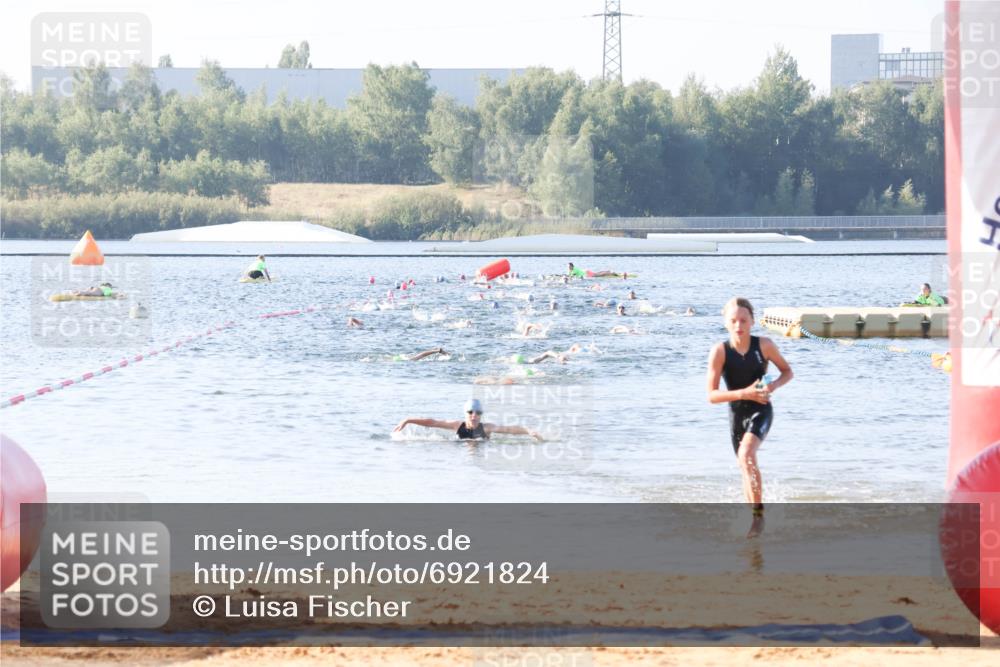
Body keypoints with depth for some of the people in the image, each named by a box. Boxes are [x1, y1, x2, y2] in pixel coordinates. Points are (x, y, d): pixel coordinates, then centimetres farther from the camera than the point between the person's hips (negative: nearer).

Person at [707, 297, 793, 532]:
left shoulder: (764, 345, -12)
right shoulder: (719, 351, -13)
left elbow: (787, 371, 6)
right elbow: (712, 395, -15)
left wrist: (774, 385, -16)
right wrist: (745, 393, -26)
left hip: (761, 410, -3)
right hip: (737, 413, 3)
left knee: (746, 453, -28)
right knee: (746, 467, 13)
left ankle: (758, 511, -22)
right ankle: (754, 520, 30)